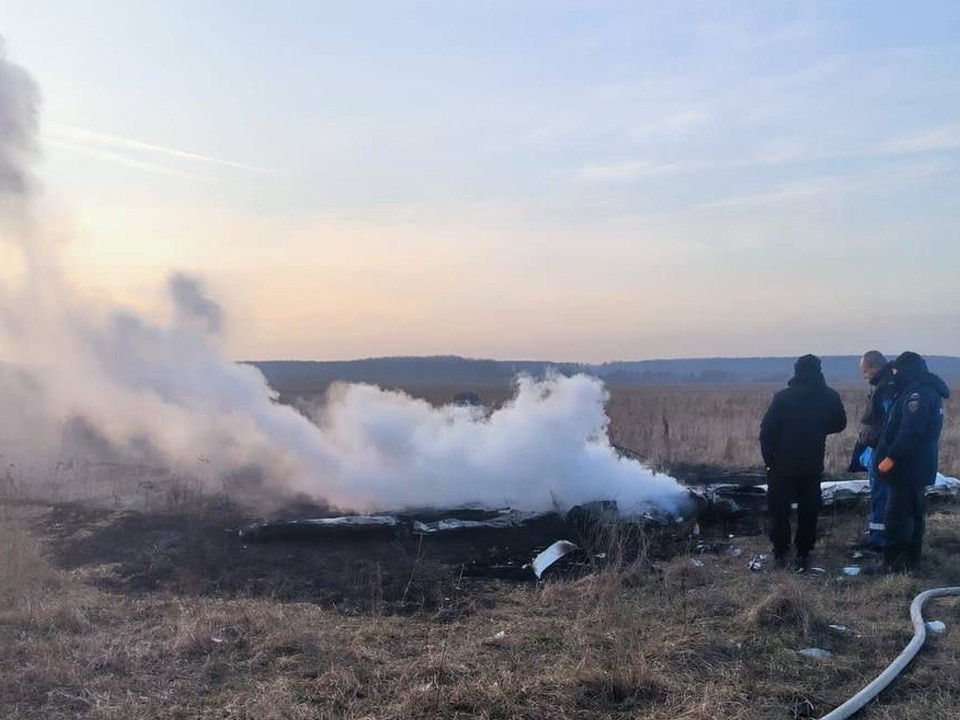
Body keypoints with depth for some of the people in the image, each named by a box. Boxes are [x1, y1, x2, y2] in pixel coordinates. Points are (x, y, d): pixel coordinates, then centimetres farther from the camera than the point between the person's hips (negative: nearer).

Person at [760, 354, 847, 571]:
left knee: (779, 508, 10)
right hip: (813, 466, 2)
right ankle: (803, 554, 14)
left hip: (783, 465, -2)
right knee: (808, 510, 13)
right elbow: (839, 423, 9)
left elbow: (767, 431, -14)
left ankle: (780, 553, 12)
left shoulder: (782, 397, -14)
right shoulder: (830, 397, -6)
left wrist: (769, 459, -3)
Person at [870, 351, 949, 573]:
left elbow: (910, 431, -27)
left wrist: (891, 457, -23)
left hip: (907, 467, -10)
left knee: (897, 513, -6)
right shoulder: (930, 390, 15)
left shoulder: (917, 393, -18)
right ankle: (910, 558, 24)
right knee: (914, 511, 15)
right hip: (919, 467, 10)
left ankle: (893, 562, -4)